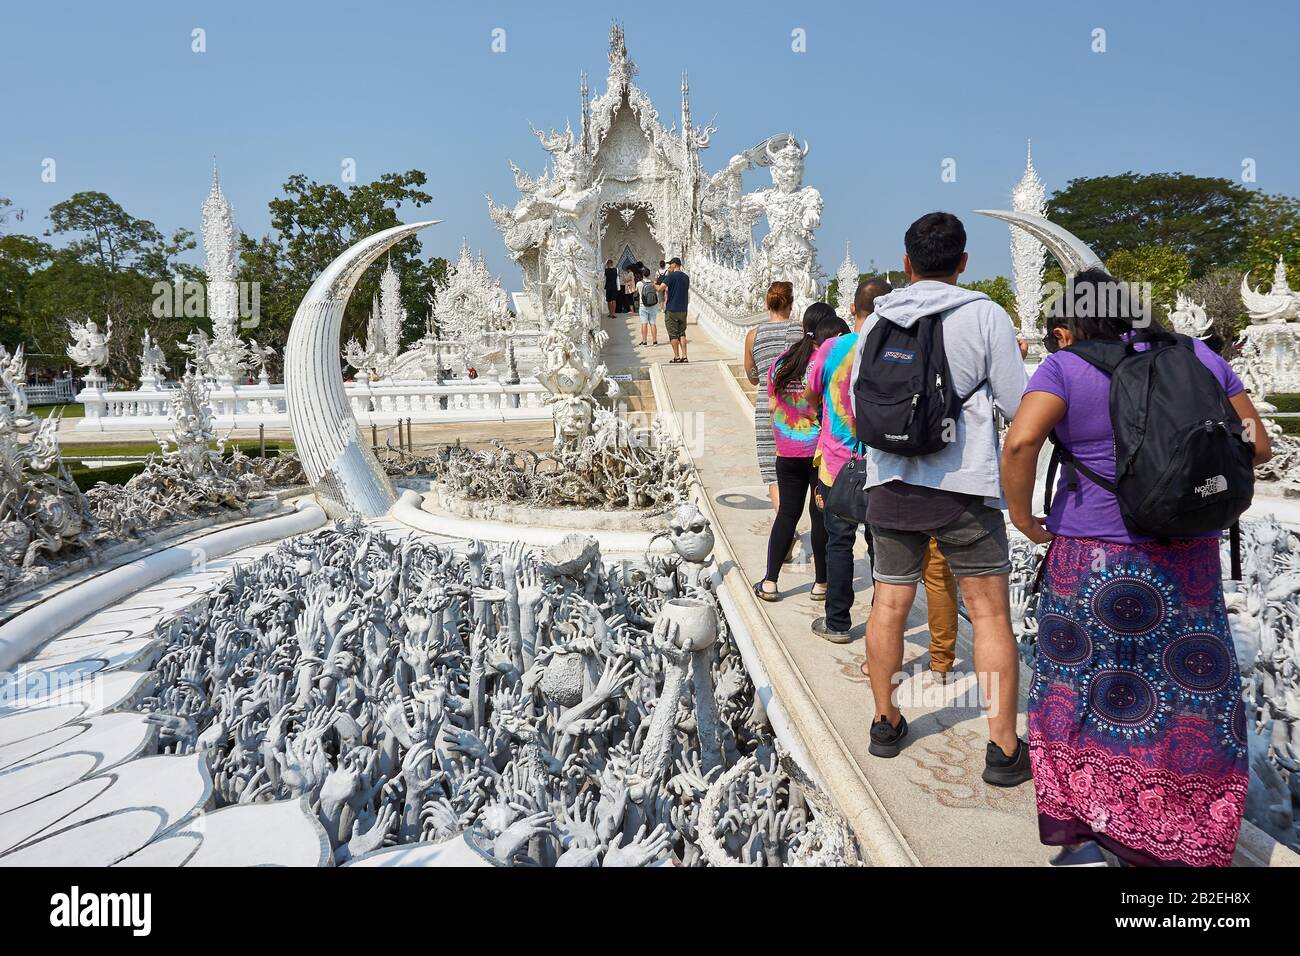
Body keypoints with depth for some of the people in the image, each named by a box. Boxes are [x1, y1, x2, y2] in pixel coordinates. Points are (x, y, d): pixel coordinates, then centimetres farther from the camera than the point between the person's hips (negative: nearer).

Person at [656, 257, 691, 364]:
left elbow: (660, 289, -19)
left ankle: (677, 357, 3)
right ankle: (684, 356, 6)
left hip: (672, 310, -6)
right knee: (682, 334, 11)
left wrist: (655, 285, 3)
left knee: (673, 335, 1)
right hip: (683, 310, 6)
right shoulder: (686, 277, 9)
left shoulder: (671, 276, -11)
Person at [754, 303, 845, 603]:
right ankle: (821, 583, 16)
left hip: (787, 453, 4)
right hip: (821, 452, -4)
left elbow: (772, 406, 10)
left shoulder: (781, 362, 4)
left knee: (787, 512, 12)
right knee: (822, 516, 6)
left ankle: (770, 582, 15)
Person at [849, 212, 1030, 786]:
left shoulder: (875, 320, 5)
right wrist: (1011, 359, 15)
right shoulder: (985, 315, -5)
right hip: (964, 485, -3)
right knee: (989, 613, 6)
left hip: (890, 481, 4)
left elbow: (858, 403, 13)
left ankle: (885, 723, 26)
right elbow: (1018, 406, -4)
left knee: (889, 604, 13)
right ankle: (1003, 750, 11)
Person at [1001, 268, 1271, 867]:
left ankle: (1083, 836, 15)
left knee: (1083, 691, 11)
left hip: (1090, 560, -3)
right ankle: (1185, 844, 25)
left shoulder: (1065, 368, -7)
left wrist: (1022, 518, -11)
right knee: (1193, 694, 14)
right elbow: (1256, 446, 10)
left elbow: (1020, 442, -24)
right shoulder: (1198, 357, 6)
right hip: (1189, 563, 4)